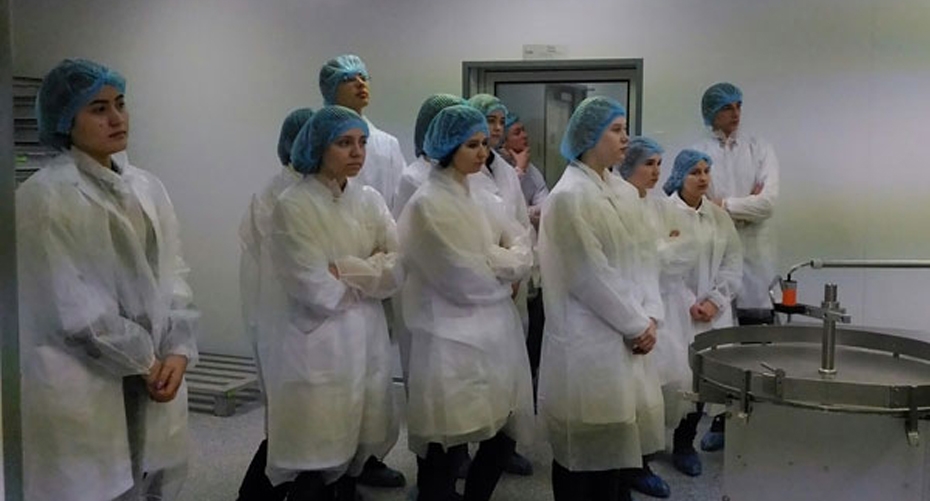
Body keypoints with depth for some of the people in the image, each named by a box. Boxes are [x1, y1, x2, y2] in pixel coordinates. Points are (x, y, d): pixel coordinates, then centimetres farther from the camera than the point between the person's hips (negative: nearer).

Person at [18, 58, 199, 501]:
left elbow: (173, 275, 6)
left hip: (155, 375, 6)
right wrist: (144, 362, -8)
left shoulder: (147, 188, 8)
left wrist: (177, 352, -7)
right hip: (82, 387, -5)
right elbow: (73, 305, -14)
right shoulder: (43, 196, -10)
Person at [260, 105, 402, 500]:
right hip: (317, 344, -5)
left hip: (366, 340, 6)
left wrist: (344, 270, -13)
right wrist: (369, 276, -3)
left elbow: (398, 268, -1)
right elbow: (316, 290, -17)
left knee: (354, 446, 13)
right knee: (316, 456, 1)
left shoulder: (369, 200, 7)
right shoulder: (292, 206, -11)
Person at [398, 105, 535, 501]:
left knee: (505, 433, 11)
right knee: (444, 445, -1)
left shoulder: (479, 198, 12)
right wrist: (504, 266, -1)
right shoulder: (427, 203, -12)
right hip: (453, 337, -7)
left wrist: (492, 263, -11)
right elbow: (465, 278, -17)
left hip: (494, 331, 8)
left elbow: (522, 247, 7)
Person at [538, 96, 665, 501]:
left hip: (625, 339, 8)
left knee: (620, 446, 15)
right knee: (592, 450, 2)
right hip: (590, 342, -8)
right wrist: (637, 325, -11)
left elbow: (640, 258, 11)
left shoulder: (615, 191, 11)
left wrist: (650, 316, -3)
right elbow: (589, 276, -18)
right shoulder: (569, 196, -14)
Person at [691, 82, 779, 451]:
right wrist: (745, 206, -9)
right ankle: (721, 418, 18)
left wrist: (723, 204, -7)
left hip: (754, 256, 0)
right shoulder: (696, 153, 2)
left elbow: (768, 202, -8)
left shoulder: (760, 149, 5)